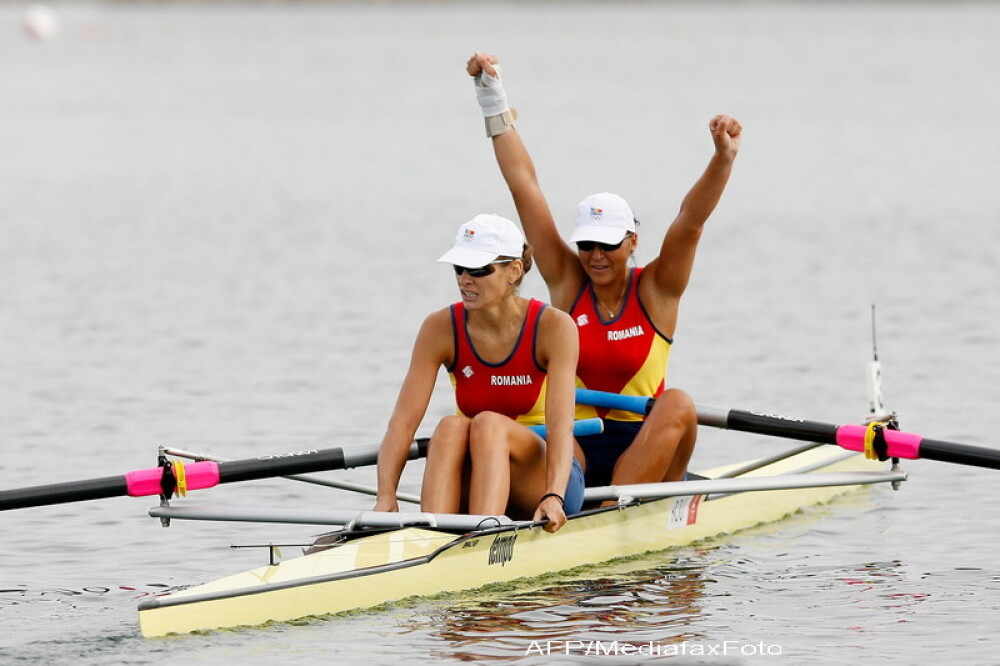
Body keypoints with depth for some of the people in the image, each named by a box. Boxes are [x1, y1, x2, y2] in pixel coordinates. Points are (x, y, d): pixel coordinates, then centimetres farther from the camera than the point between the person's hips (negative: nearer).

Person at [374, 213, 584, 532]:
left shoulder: (553, 327, -13)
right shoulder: (441, 328, -6)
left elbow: (560, 423, -23)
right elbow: (403, 419, -14)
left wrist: (553, 497, -40)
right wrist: (386, 497, -29)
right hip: (470, 484, 2)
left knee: (488, 423, -32)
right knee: (451, 427, -30)